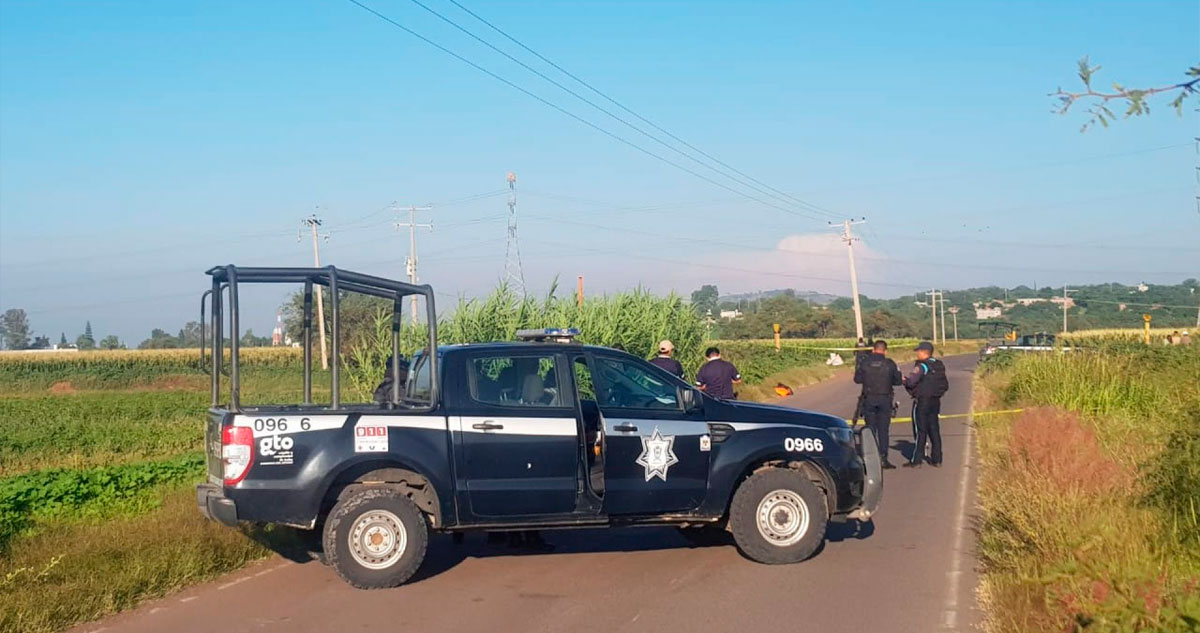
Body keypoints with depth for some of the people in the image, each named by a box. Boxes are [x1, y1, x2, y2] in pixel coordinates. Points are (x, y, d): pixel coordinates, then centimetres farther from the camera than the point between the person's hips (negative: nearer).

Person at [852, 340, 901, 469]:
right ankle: (883, 458, -1)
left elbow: (857, 379, 2)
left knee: (870, 429, 8)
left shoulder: (864, 362, -1)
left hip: (868, 399, 1)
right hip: (885, 399, -1)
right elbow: (898, 380, 2)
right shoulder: (889, 364, -4)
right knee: (883, 430, 3)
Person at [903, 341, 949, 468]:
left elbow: (911, 382, -22)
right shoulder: (940, 366, 10)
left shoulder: (921, 366, -15)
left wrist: (904, 379, -2)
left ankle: (917, 460, 0)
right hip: (935, 402, 7)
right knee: (934, 430, 11)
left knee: (920, 431, -3)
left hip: (922, 401, -7)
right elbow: (946, 385, 13)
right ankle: (937, 459, 13)